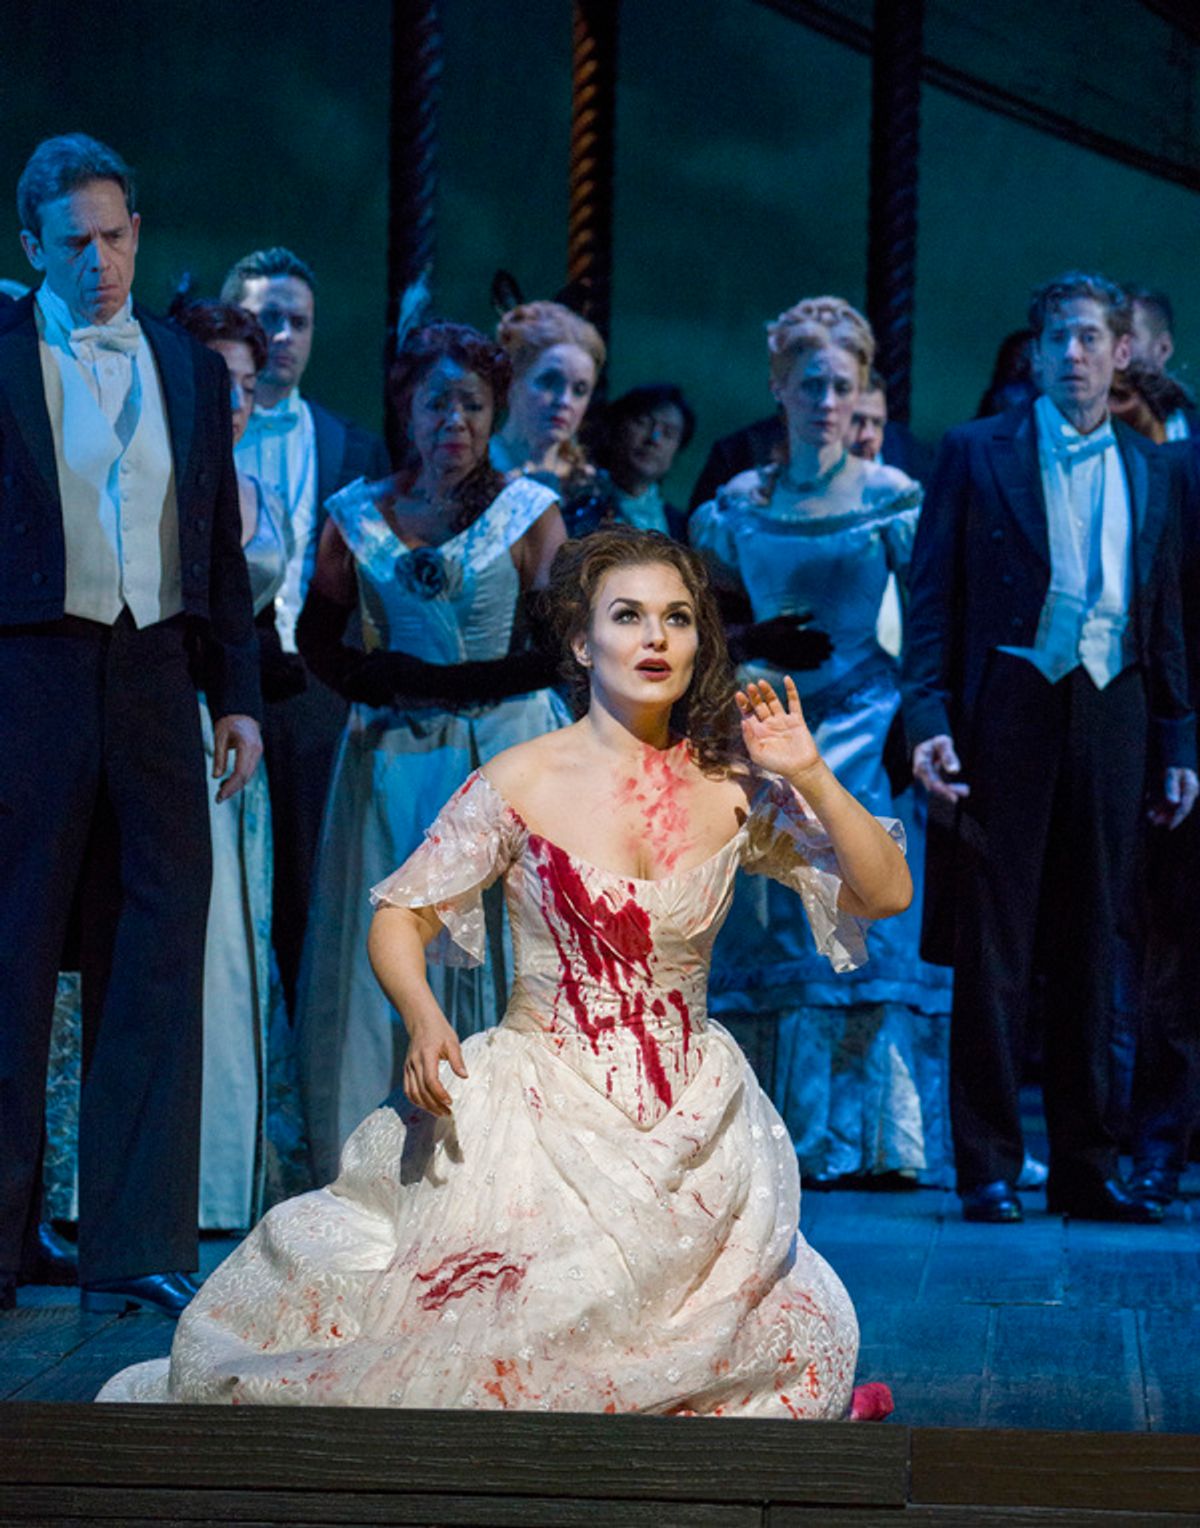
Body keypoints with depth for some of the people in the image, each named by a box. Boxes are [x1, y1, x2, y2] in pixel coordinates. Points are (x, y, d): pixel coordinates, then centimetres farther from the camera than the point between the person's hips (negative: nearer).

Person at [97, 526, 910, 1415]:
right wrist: (424, 1018, -20)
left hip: (690, 1130, 3)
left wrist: (809, 776, -10)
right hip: (546, 1118, -3)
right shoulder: (523, 783, -5)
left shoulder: (734, 788, 1)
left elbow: (886, 892, 2)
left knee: (800, 1350, -14)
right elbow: (400, 918, -1)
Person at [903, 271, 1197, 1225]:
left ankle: (1086, 1169, 12)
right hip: (1011, 707, -3)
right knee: (995, 943, -3)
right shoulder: (977, 454, 5)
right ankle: (988, 1169, 1)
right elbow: (933, 597, 1)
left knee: (1091, 942, 7)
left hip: (1112, 712, 3)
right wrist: (929, 717, -10)